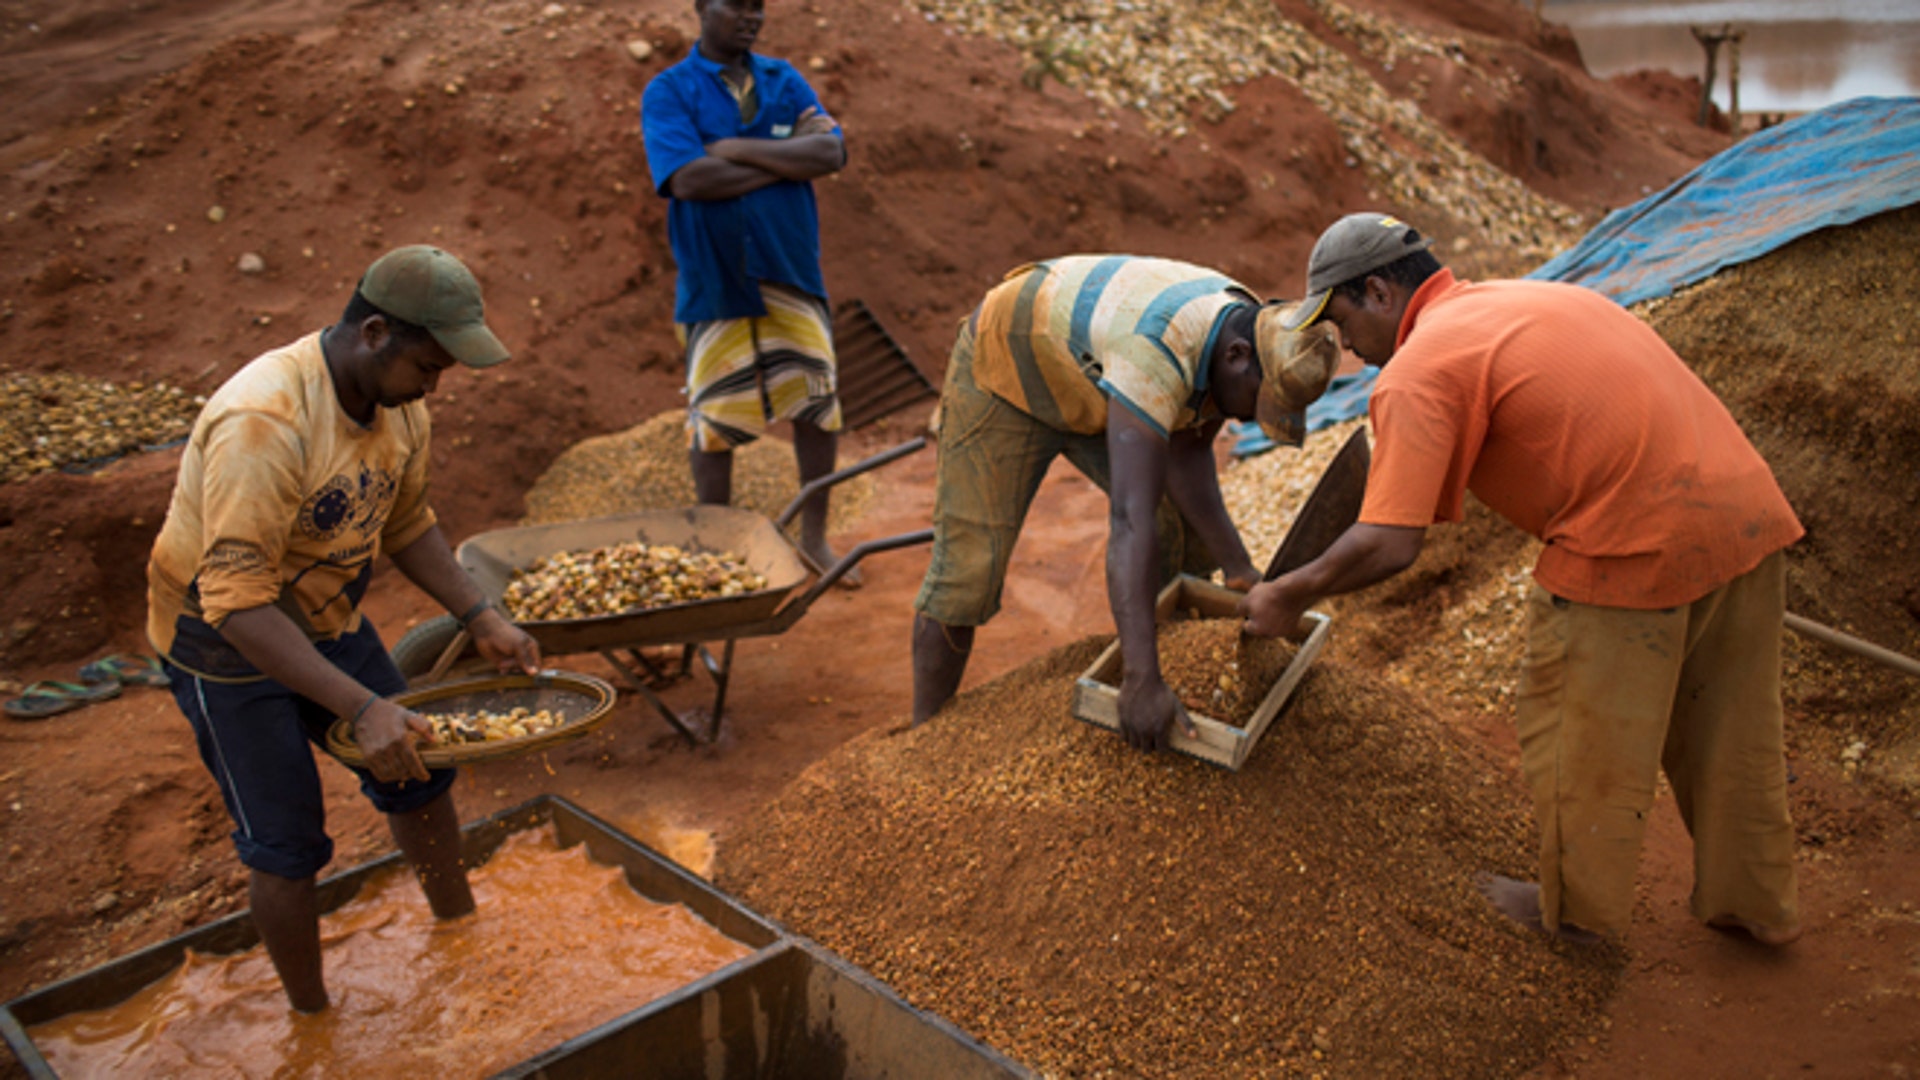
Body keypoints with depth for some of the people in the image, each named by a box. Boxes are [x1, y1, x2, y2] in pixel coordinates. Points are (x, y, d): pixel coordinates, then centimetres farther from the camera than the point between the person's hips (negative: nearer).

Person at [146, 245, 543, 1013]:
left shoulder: (399, 401, -9)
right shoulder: (266, 422, -35)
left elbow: (406, 523, 7)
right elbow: (237, 603, -38)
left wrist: (480, 617, -4)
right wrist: (363, 708, -43)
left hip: (327, 618, 8)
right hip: (224, 638, -7)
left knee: (418, 774, 14)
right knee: (286, 848, 0)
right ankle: (310, 1018, 22)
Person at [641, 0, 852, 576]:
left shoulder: (784, 81, 7)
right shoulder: (668, 91, -4)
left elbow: (830, 153, -9)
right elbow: (689, 178, -20)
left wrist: (735, 148, -16)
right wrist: (787, 158, -14)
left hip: (791, 271, 3)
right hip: (714, 279, -3)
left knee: (816, 403, 6)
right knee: (713, 420, 5)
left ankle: (814, 537, 22)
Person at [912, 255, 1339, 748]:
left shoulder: (1249, 334, -17)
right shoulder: (1157, 355, -44)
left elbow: (1186, 457, -9)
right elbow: (1131, 519, -51)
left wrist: (1240, 570, -17)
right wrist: (1142, 679, -54)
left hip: (1087, 382, 7)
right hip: (1005, 370, -7)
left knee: (1190, 526, 0)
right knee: (966, 569, -9)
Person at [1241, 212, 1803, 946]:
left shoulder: (1419, 371, -9)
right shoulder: (1522, 297, 18)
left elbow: (1390, 546, -17)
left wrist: (1291, 596, -3)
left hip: (1638, 548, -9)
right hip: (1749, 509, 9)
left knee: (1582, 740, 14)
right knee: (1729, 732, 25)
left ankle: (1578, 907, 33)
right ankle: (1754, 903, 42)